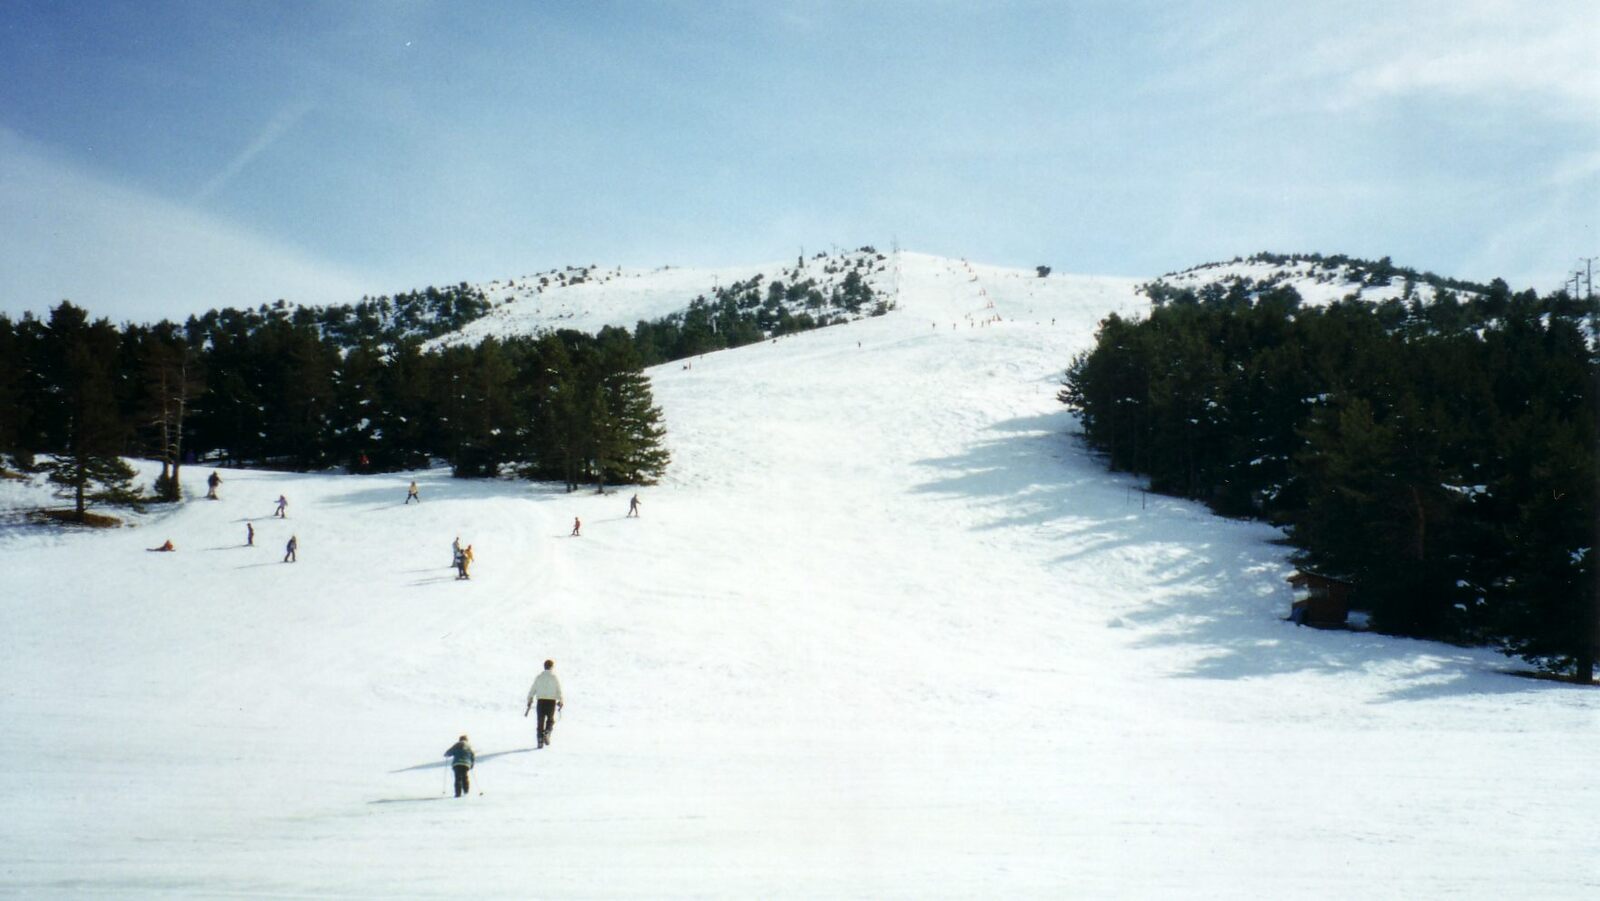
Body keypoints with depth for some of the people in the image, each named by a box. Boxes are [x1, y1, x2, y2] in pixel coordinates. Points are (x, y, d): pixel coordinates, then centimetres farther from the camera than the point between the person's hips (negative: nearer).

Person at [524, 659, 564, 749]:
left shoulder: (539, 677, 7)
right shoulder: (555, 678, 0)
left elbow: (532, 691, 6)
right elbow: (559, 692, -5)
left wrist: (529, 703, 12)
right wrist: (560, 702, 2)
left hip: (540, 701, 2)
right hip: (551, 701, -2)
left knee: (541, 721, 6)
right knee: (551, 720, 14)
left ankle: (540, 740, -1)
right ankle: (546, 733, -11)